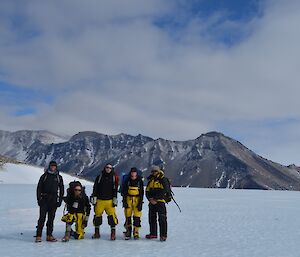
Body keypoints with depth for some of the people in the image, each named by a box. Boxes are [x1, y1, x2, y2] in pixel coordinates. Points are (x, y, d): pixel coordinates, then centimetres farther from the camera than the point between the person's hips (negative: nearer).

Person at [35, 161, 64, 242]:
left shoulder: (59, 177, 11)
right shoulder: (44, 176, 7)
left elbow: (61, 190, 12)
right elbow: (39, 188, 5)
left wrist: (59, 200, 3)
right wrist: (39, 199, -5)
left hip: (53, 201, 2)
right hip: (44, 200, -2)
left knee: (51, 219, 5)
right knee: (42, 218, -7)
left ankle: (49, 235, 12)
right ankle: (38, 236, -5)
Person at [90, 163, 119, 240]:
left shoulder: (114, 178, 6)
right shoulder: (99, 177, 6)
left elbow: (115, 190, 6)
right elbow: (95, 188, 7)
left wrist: (115, 199, 1)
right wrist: (93, 198, 2)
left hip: (109, 201, -1)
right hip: (99, 200, 1)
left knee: (112, 215, -8)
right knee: (97, 215, 4)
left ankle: (113, 232, 2)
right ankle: (97, 232, 19)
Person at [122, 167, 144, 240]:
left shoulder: (140, 181, 1)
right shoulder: (127, 181, 2)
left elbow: (142, 193, 4)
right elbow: (124, 192, 6)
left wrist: (140, 203, -2)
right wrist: (124, 202, -2)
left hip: (137, 199, -1)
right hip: (128, 199, 1)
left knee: (137, 217, -5)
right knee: (128, 216, 1)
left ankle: (136, 233, 5)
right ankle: (128, 232, 12)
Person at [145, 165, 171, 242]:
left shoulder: (163, 180, -4)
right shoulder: (150, 180, 15)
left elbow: (165, 191, -11)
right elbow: (147, 191, 13)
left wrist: (156, 199, -13)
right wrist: (150, 199, -6)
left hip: (160, 202, -6)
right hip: (152, 202, 6)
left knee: (162, 218, -8)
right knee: (152, 218, 11)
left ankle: (163, 235, -4)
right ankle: (153, 233, 23)